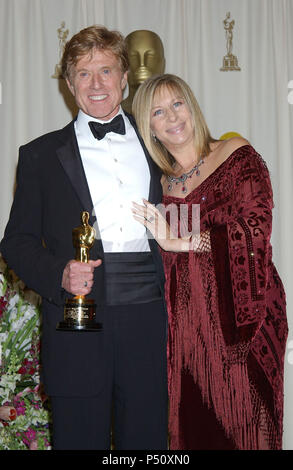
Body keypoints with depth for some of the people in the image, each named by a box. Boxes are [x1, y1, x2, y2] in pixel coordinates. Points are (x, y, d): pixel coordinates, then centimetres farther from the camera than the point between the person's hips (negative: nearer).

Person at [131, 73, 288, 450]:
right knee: (193, 427, 5)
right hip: (188, 321, 4)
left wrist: (179, 242, -12)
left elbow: (255, 230, -13)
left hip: (241, 313, -3)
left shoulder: (237, 156, -1)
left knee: (243, 422, 1)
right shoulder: (160, 184, 12)